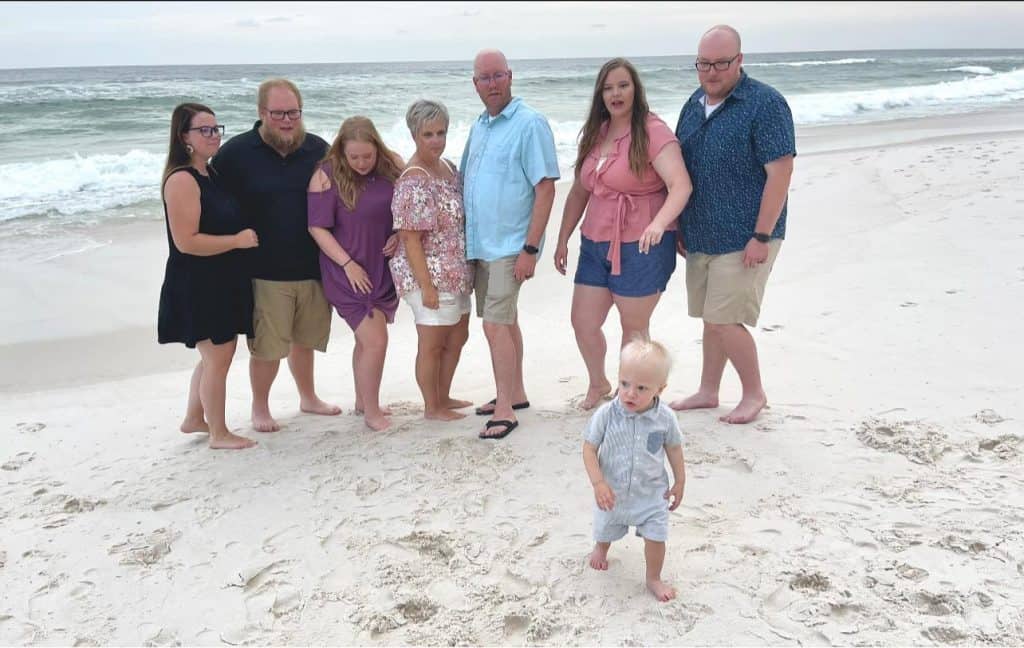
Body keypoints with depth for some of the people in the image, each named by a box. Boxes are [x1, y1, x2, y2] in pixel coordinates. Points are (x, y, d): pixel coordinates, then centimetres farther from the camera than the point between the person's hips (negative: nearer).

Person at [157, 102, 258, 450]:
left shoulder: (211, 174, 10)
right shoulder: (182, 180, -18)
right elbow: (186, 241, -24)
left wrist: (245, 235, 9)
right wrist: (238, 241, -18)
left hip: (223, 282, 10)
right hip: (197, 287, -9)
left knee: (215, 355, 19)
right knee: (218, 357, -1)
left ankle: (194, 418, 35)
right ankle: (219, 433, 14)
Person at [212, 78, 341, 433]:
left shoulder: (319, 149, 4)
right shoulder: (236, 152, -6)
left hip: (313, 268, 3)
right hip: (265, 272, -3)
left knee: (304, 338, 18)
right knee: (266, 346, 2)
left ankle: (308, 397, 37)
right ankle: (259, 408, 23)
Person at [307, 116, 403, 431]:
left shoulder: (392, 165, -1)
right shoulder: (327, 175, -13)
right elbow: (318, 228, -11)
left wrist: (400, 235, -8)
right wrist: (347, 263, -16)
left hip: (384, 268, 5)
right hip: (350, 272, -5)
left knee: (367, 338, 18)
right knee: (375, 340, -8)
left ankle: (362, 401, 36)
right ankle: (371, 411, 10)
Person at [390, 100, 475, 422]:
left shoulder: (448, 166, 7)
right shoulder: (413, 180, -20)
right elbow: (410, 238, -21)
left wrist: (466, 272, 16)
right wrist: (426, 286, -22)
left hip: (455, 274, 9)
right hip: (430, 276, -9)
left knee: (457, 337, 20)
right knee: (432, 344, 6)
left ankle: (443, 397, 36)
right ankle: (431, 406, 23)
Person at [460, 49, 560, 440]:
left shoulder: (529, 124, -11)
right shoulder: (479, 126, 12)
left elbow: (546, 189, -15)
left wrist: (530, 249, -19)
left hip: (509, 246, -7)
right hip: (479, 243, 8)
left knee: (495, 324, -10)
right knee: (505, 320, 16)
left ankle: (505, 410, -1)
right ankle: (515, 393, 29)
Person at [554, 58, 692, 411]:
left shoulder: (653, 132, -11)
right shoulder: (594, 134, 10)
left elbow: (681, 185, -24)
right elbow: (579, 191, 17)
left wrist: (659, 223, -41)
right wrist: (563, 239, 16)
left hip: (642, 246, -6)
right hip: (595, 244, 7)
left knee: (634, 326, 6)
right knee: (582, 322, 10)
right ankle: (598, 383, 37)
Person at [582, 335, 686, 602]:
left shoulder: (665, 418, -20)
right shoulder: (606, 415, -25)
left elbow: (674, 448, -2)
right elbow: (589, 449, -17)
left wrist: (680, 483, 4)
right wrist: (598, 484, -25)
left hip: (651, 493, -1)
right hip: (613, 492, 1)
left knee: (655, 537, 3)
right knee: (605, 531, 25)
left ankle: (654, 579, 31)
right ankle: (600, 549, 61)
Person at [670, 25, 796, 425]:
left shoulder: (765, 103, -12)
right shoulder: (694, 104, 10)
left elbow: (780, 173, -16)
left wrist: (761, 236, -20)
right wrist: (678, 227, 15)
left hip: (742, 238, -7)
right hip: (700, 236, 7)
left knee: (724, 319, -7)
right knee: (711, 317, 15)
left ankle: (754, 393, 13)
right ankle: (708, 392, 29)